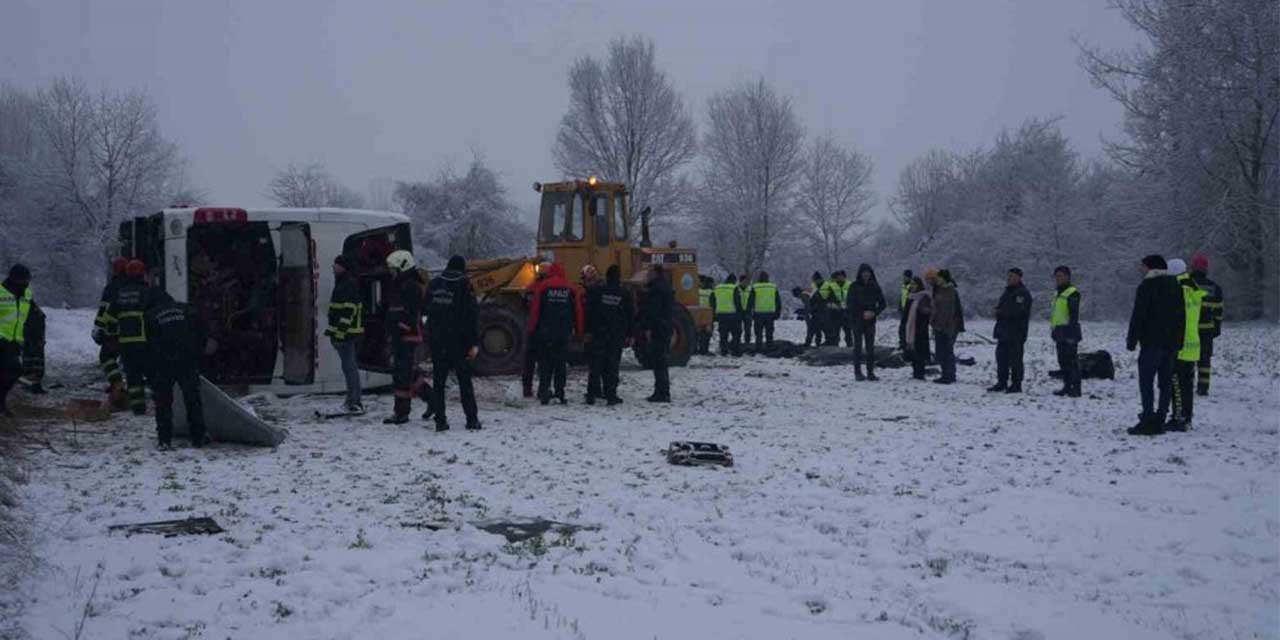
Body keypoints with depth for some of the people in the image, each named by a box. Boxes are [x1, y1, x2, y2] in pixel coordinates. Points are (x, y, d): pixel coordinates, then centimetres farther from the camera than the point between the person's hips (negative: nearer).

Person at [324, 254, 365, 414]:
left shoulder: (349, 284, -15)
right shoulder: (341, 283, 19)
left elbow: (349, 311, -22)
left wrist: (339, 332, -24)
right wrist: (332, 330, 25)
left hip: (346, 333, -11)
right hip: (342, 333, 11)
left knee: (349, 366, -10)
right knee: (349, 366, 15)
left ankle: (355, 403, -9)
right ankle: (352, 399, 23)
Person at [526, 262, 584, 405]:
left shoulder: (542, 287, -2)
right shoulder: (571, 289, 3)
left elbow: (535, 310, -4)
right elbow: (578, 310, 4)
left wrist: (530, 329, 3)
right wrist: (578, 330, 12)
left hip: (545, 332, -1)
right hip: (564, 333, 2)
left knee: (545, 361, 4)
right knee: (561, 362, 8)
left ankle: (544, 388, -9)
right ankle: (560, 392, 6)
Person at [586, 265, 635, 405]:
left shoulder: (596, 292, -1)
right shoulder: (625, 295, 2)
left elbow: (589, 312, -3)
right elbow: (631, 316, 5)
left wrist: (588, 330, 1)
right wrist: (629, 335, 9)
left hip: (598, 334, 0)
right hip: (617, 335, 0)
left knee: (596, 364, 5)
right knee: (612, 366, 3)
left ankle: (591, 394, 2)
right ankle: (611, 395, 1)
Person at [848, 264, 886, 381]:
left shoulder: (875, 287, 4)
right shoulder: (854, 287, -3)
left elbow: (883, 304, 5)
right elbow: (850, 304, -4)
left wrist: (873, 313, -11)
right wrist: (863, 314, -12)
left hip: (870, 321, 3)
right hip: (857, 321, -2)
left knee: (870, 347, 3)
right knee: (858, 346, -2)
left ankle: (871, 372, 7)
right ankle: (857, 372, 0)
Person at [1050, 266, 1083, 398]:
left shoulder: (1072, 293, -10)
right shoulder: (1057, 293, 19)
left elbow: (1074, 314, -16)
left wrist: (1071, 332, -22)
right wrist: (1054, 331, 23)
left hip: (1069, 332, -9)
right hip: (1059, 333, 9)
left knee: (1072, 360, -8)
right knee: (1062, 361, 11)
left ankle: (1076, 388, -6)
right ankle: (1067, 386, 18)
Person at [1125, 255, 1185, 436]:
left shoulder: (1146, 287, -8)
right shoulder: (1176, 286, 15)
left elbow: (1138, 316, -12)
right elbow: (1181, 315, 16)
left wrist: (1132, 340, -6)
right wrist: (1178, 341, 17)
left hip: (1152, 341, -7)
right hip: (1172, 342, 7)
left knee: (1146, 381, -7)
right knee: (1166, 382, 8)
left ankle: (1148, 420, -13)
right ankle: (1159, 421, 8)